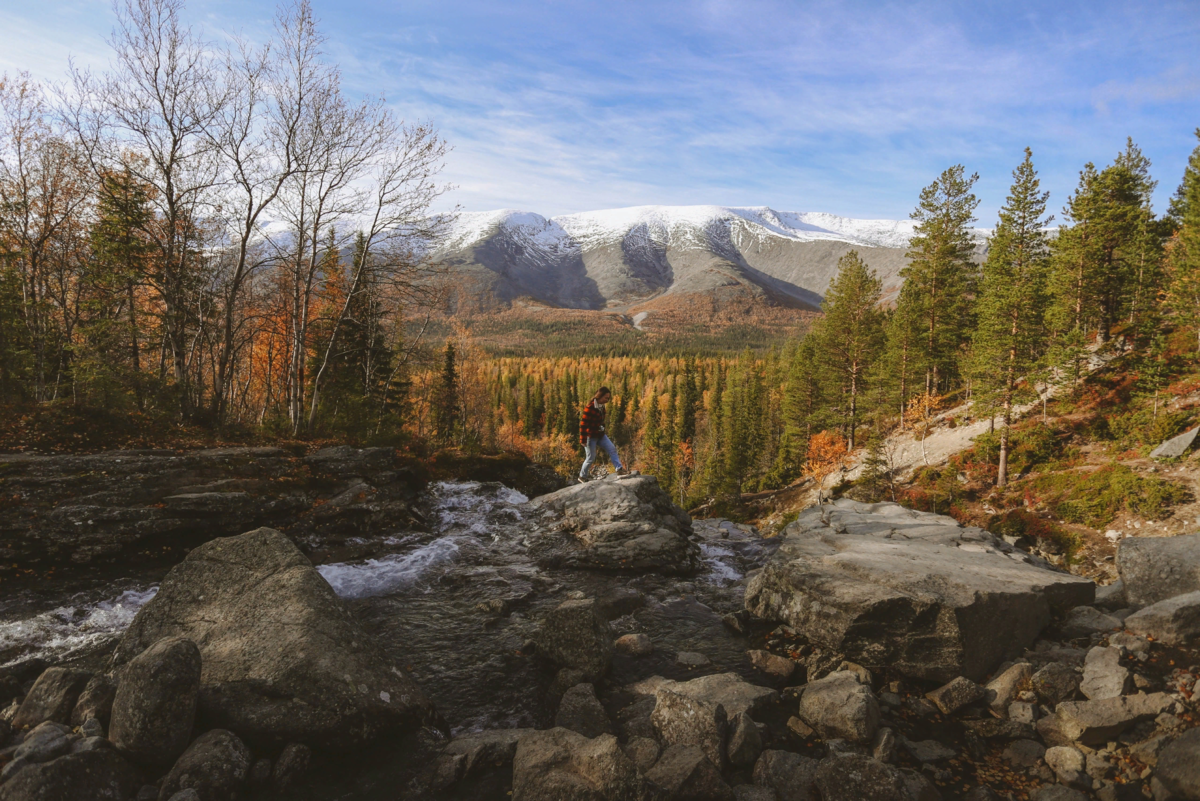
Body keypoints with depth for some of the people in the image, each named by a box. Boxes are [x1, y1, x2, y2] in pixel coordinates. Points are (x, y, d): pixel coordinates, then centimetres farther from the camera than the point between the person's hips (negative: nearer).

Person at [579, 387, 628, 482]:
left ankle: (620, 469, -4)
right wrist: (583, 440, -20)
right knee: (591, 458, 1)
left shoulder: (601, 407, 5)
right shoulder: (590, 408, -21)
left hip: (600, 435, 8)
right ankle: (582, 477, 18)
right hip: (591, 437, -8)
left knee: (612, 449, -3)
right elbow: (583, 424, -21)